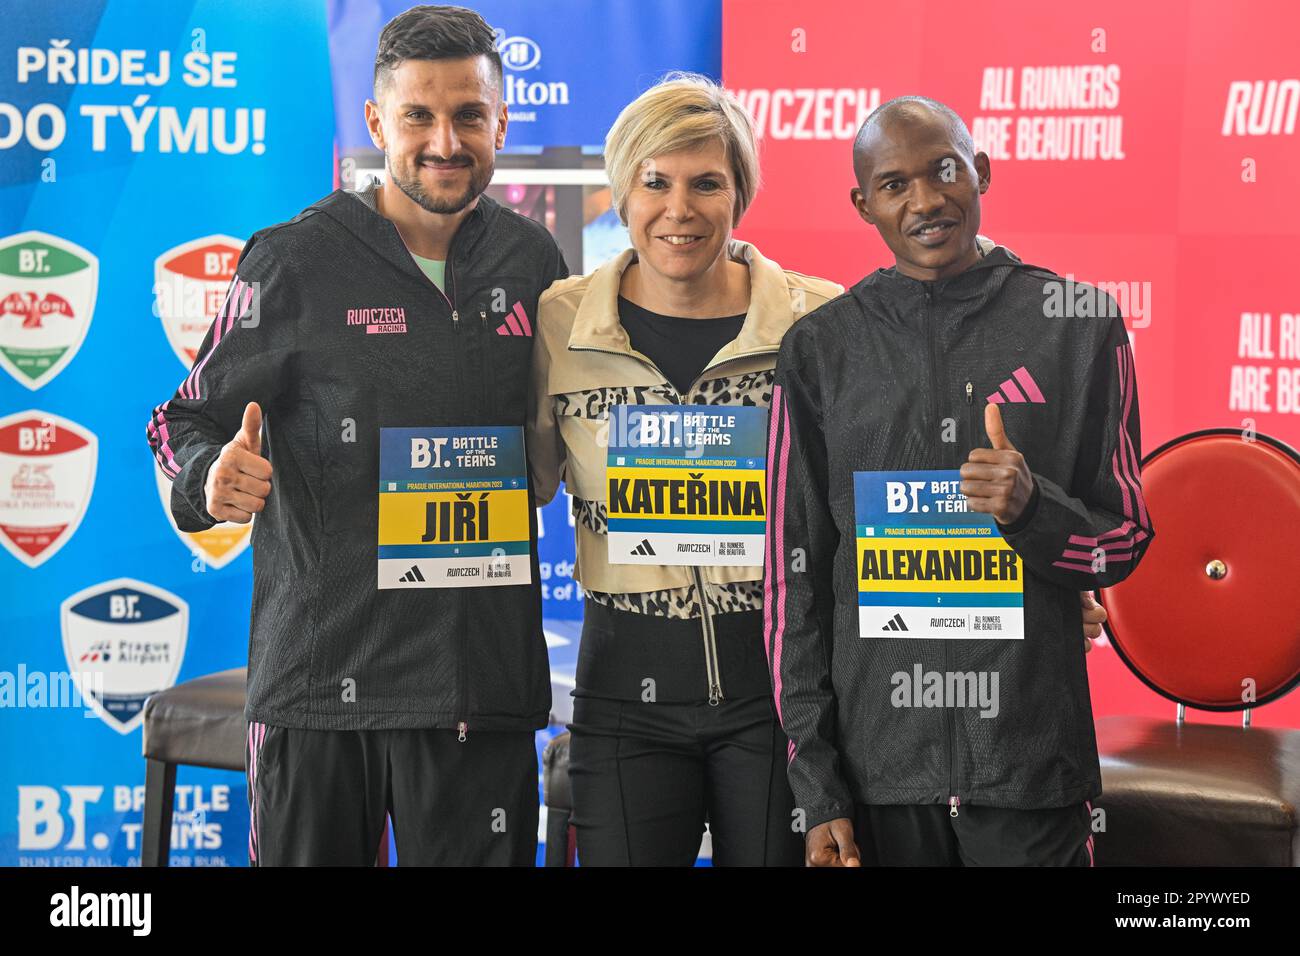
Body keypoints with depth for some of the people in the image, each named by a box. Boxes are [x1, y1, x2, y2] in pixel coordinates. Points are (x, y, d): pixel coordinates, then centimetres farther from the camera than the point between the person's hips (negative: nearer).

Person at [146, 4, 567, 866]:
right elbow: (188, 422, -1)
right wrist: (210, 483, -20)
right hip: (320, 670, -3)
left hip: (483, 672, 3)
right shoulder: (296, 261, -3)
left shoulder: (532, 261, 8)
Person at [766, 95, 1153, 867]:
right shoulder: (820, 349, 3)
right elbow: (793, 576, 4)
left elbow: (1126, 542, 6)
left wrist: (1033, 510, -16)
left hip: (1034, 764, 0)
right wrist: (818, 788, -1)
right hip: (877, 766, 0)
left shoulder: (1078, 325, 3)